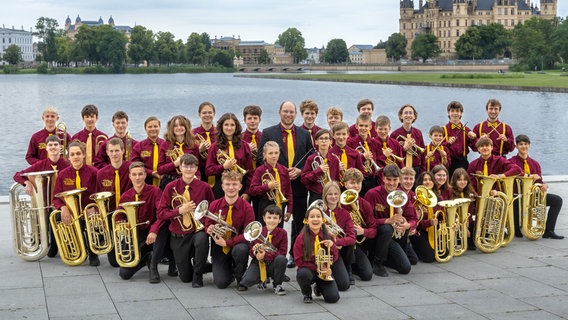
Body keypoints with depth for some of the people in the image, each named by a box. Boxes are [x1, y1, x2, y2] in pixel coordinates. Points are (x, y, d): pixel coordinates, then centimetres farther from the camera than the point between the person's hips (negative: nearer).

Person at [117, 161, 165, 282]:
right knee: (124, 274, -11)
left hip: (151, 233, -3)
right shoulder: (125, 197, 0)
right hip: (136, 236, 3)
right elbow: (118, 219, 10)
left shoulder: (155, 191, -12)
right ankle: (147, 257, 23)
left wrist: (154, 231, -42)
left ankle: (154, 268, -16)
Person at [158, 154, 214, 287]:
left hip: (197, 231, -1)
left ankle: (198, 275, -14)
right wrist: (179, 211, -20)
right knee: (185, 278, 3)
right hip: (178, 235, 1)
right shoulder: (171, 187, -4)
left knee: (202, 240, -39)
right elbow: (161, 213, -5)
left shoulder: (204, 187, -4)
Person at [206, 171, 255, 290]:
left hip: (238, 245, -1)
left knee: (241, 249, -39)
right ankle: (228, 270, 24)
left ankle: (240, 278, -7)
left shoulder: (247, 207, -12)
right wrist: (209, 230, -21)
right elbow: (207, 225, 5)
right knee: (221, 283, -16)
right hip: (219, 247, 1)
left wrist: (227, 242, -24)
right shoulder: (214, 205, -5)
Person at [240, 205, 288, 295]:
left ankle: (277, 284, -8)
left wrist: (265, 255, -27)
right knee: (246, 282, -25)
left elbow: (282, 252, -13)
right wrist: (254, 251, -21)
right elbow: (250, 249, 5)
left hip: (272, 264, -1)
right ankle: (262, 279, 13)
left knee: (281, 259, -35)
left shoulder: (282, 233, -6)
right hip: (259, 263, 1)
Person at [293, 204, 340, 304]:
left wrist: (332, 246, -18)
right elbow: (299, 262, -11)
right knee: (304, 274, -39)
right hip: (308, 270, -2)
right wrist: (317, 268, -19)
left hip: (324, 273, 2)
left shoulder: (328, 237, -3)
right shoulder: (301, 238, -11)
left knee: (333, 298, -18)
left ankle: (319, 288, 20)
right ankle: (307, 294, -3)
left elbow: (335, 258, 1)